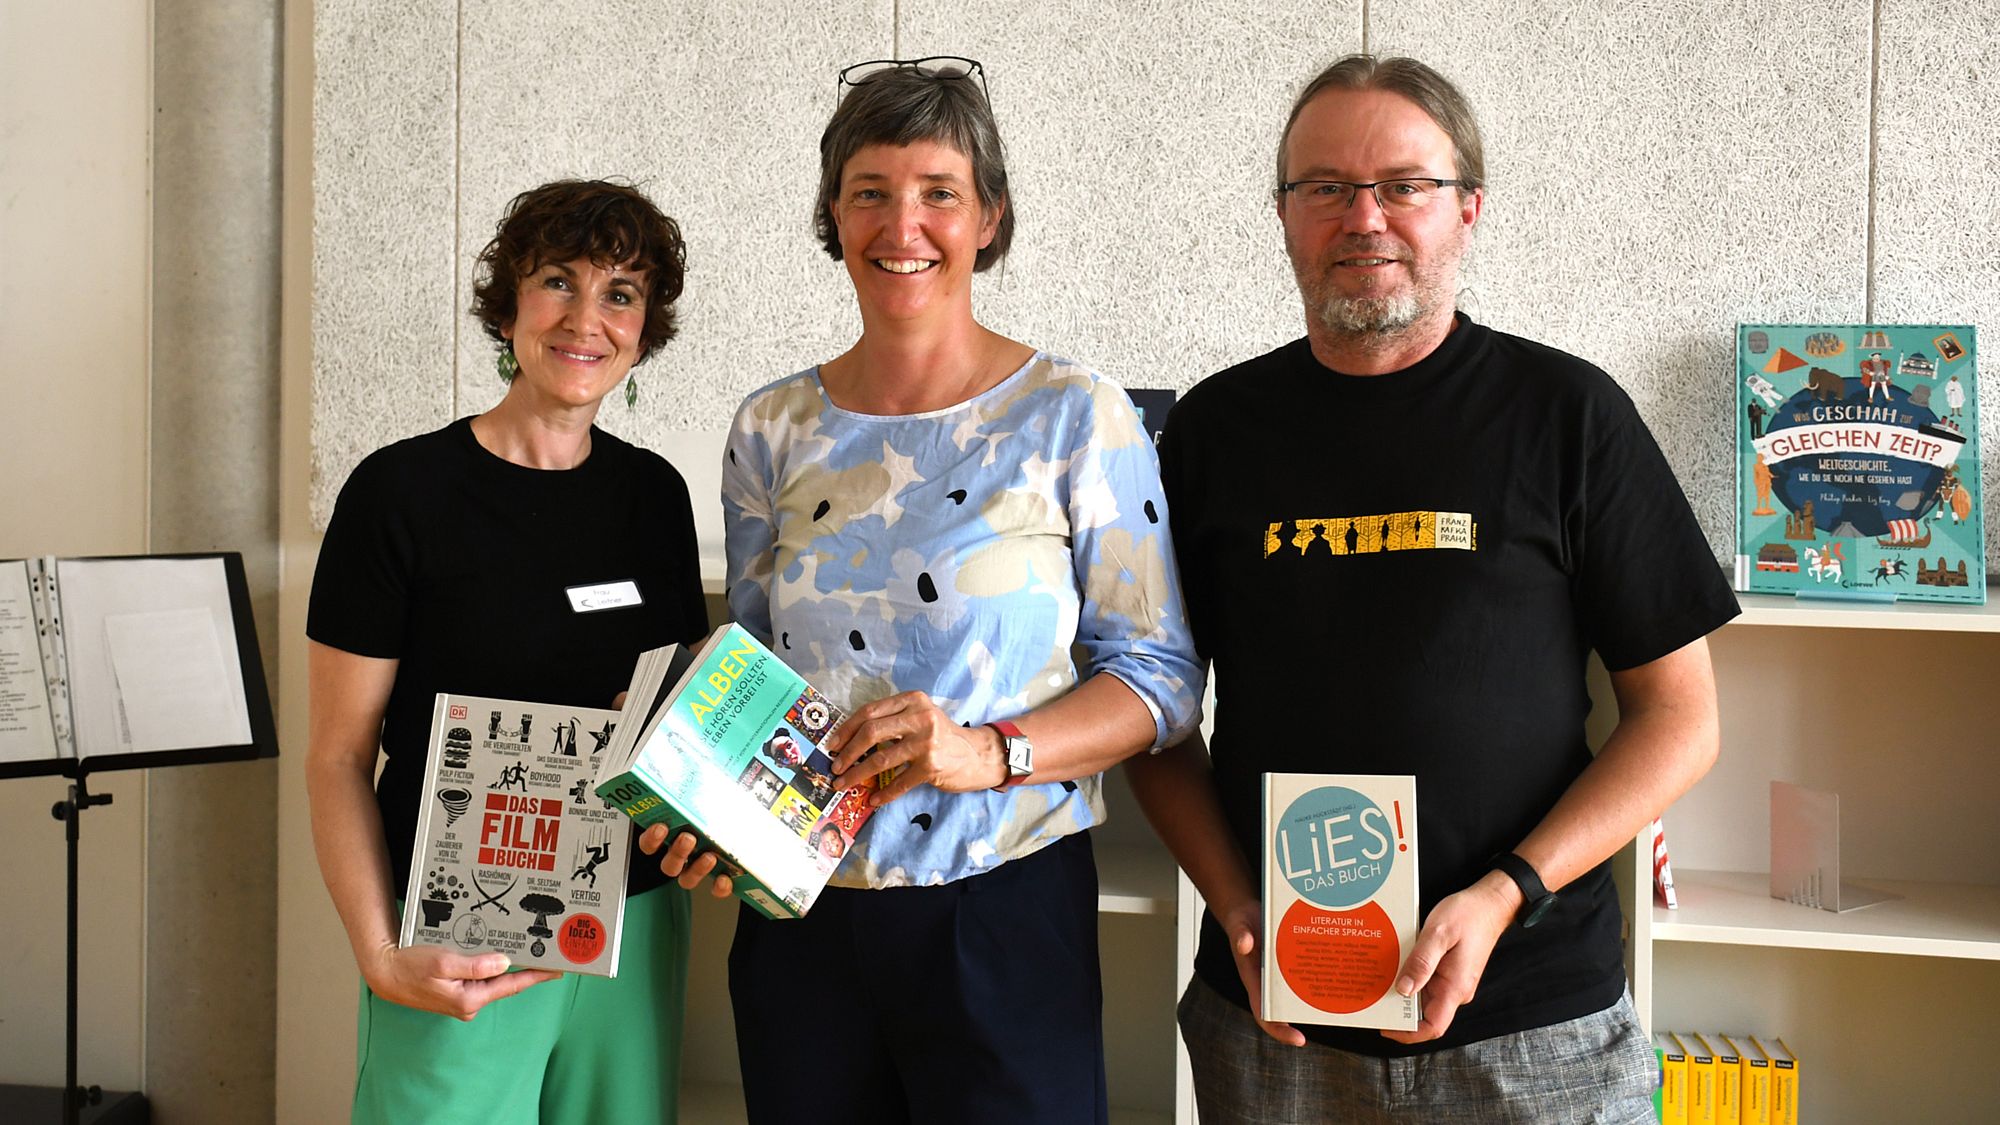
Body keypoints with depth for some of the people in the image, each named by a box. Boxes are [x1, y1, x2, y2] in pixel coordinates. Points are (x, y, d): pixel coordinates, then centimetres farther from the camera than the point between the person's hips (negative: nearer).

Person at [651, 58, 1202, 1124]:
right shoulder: (771, 429, 4)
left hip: (1004, 913, -3)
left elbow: (1162, 673, -6)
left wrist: (994, 751, -21)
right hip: (797, 905, 3)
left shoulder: (1076, 416, -7)